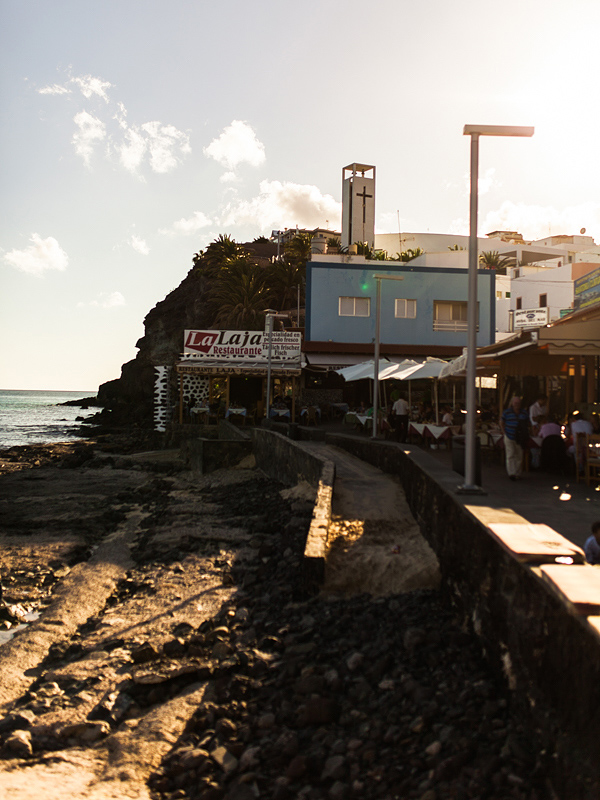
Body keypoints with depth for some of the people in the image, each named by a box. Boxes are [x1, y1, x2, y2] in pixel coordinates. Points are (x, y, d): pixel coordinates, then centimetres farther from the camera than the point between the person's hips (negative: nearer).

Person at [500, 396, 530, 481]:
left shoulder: (524, 413, 6)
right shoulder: (507, 412, -1)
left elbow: (527, 424, 16)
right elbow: (501, 423, 9)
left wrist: (525, 434, 5)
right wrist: (505, 433, 0)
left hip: (520, 439, 2)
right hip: (509, 438, -2)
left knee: (519, 457, 5)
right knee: (510, 455, -8)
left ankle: (518, 474, 14)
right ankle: (511, 473, -11)